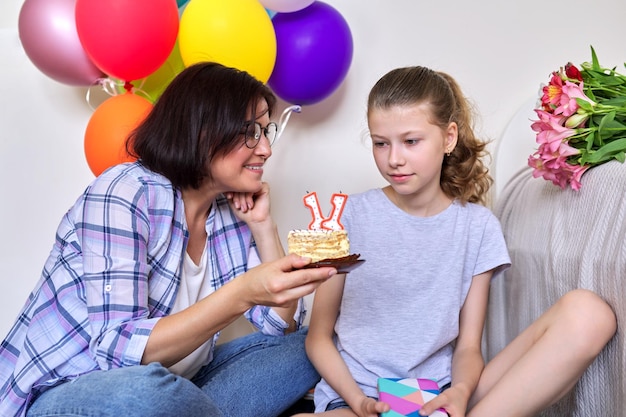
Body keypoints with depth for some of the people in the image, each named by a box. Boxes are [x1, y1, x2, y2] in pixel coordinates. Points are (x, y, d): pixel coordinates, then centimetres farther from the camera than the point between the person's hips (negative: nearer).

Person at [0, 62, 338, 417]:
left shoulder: (231, 212, 1)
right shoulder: (124, 194, -20)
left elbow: (285, 326, 1)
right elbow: (118, 351, -29)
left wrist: (262, 225, -7)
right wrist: (242, 294, -40)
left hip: (169, 385, 7)